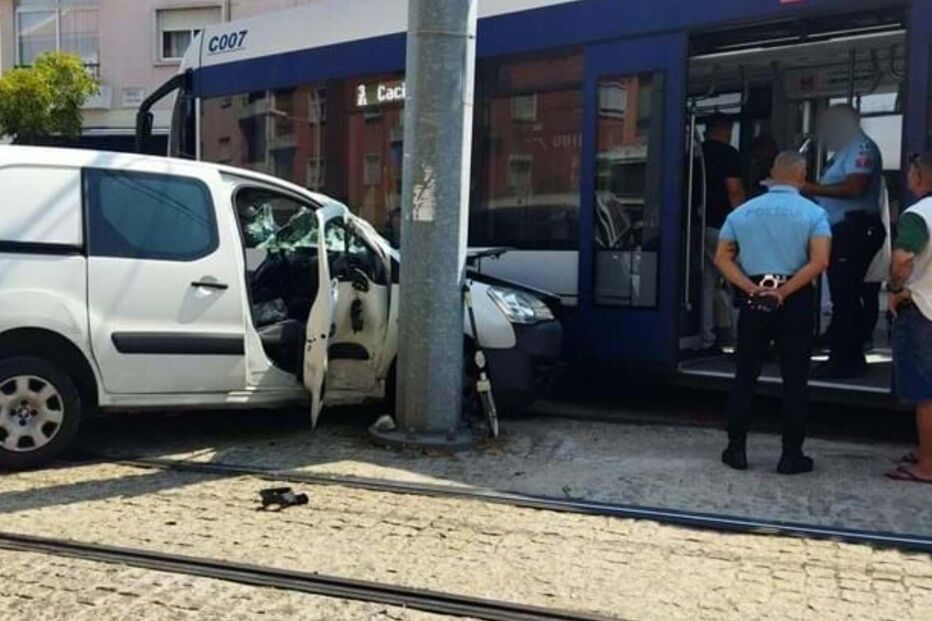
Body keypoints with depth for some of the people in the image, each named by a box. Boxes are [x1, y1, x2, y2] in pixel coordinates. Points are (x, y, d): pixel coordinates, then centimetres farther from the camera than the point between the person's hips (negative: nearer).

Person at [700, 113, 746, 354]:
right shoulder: (727, 153, -6)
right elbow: (735, 192, -12)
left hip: (697, 224, 6)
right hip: (720, 226, -6)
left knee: (706, 284, 8)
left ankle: (706, 341, 8)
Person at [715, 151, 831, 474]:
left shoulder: (742, 212, 6)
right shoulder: (813, 213, -3)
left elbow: (722, 258, 0)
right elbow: (820, 260, -16)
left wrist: (752, 289, -8)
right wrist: (784, 291, -13)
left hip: (753, 300, 2)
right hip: (795, 302, -2)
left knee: (745, 375, 10)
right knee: (795, 379, 5)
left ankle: (736, 448, 15)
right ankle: (791, 455, 9)